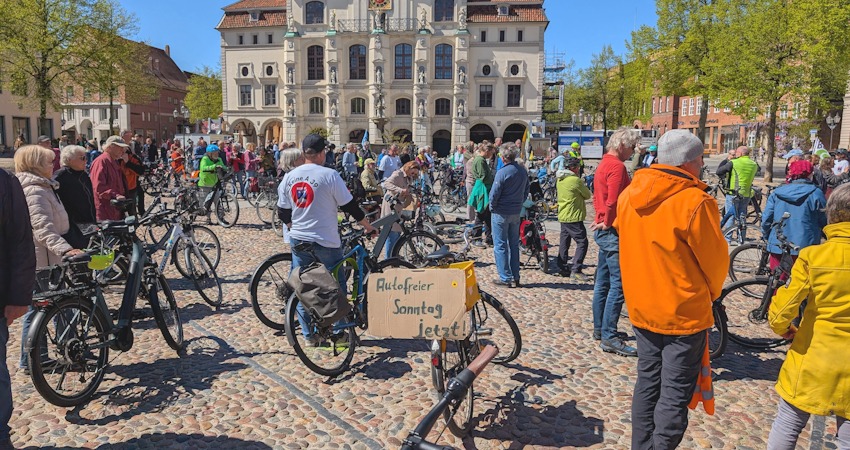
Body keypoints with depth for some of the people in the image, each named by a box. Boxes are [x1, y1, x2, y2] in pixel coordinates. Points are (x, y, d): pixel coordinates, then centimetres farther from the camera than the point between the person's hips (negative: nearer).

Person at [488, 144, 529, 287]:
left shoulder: (502, 173, -19)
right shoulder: (523, 171, 3)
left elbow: (494, 194, -18)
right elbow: (526, 192, 11)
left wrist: (492, 207, -1)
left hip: (501, 213, -7)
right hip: (516, 213, 7)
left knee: (500, 246, 3)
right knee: (514, 245, 15)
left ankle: (505, 278, 5)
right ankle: (516, 277, 20)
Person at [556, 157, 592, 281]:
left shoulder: (560, 180, 11)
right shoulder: (576, 180, -15)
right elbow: (588, 195, -4)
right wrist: (584, 186, 14)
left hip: (562, 216, 9)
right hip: (574, 216, -9)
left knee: (564, 243, 15)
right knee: (582, 242, -5)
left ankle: (563, 268, 20)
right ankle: (576, 271, -11)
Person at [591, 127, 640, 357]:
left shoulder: (603, 164, 17)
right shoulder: (617, 166, -16)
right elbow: (613, 201, -25)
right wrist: (607, 223, -13)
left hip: (604, 230, 11)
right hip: (612, 231, -11)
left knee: (603, 282, 16)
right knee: (618, 285, -8)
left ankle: (599, 328, 25)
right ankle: (609, 337, -5)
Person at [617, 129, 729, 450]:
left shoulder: (629, 195, -1)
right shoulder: (695, 201, -20)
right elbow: (716, 261, -10)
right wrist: (710, 293, 9)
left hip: (641, 308, 6)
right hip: (684, 313, -6)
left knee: (647, 383, 20)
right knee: (675, 394, 7)